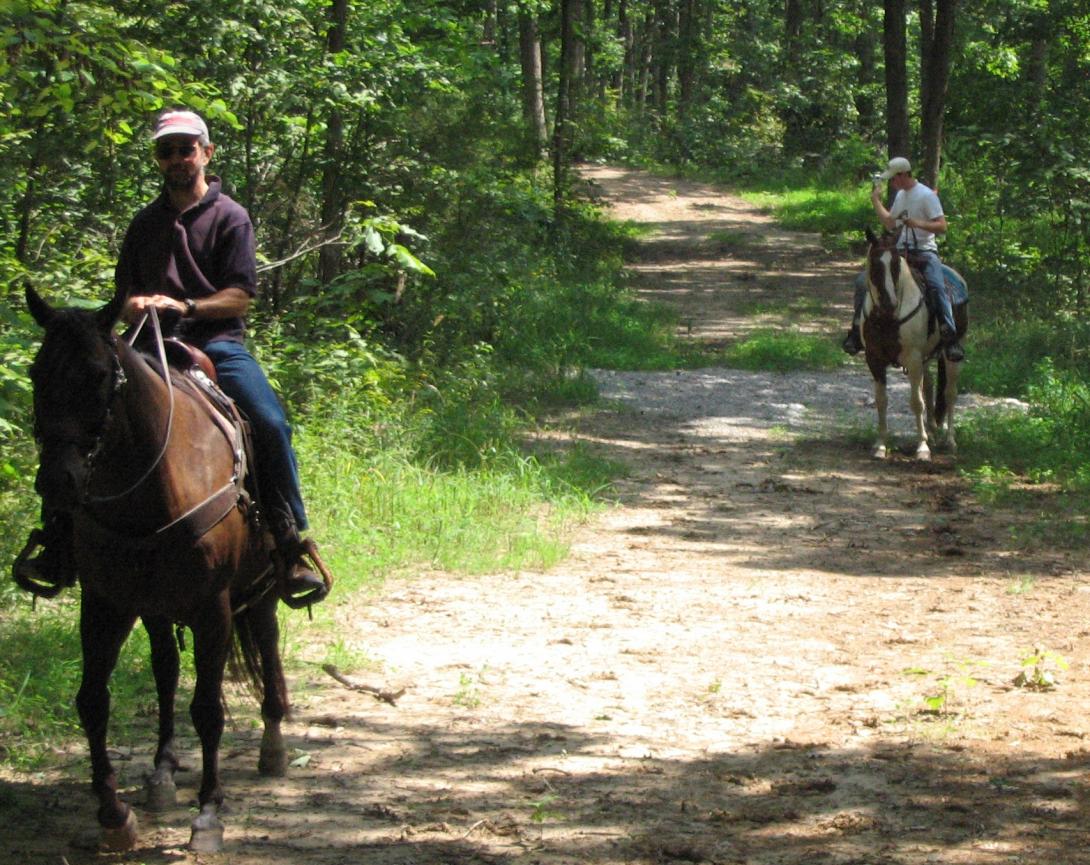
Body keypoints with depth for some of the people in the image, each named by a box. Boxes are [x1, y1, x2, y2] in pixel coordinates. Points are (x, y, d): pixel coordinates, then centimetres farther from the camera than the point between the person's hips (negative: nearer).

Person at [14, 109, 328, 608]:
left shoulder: (229, 218, 7)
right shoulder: (145, 223, 20)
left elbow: (239, 298, -2)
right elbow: (124, 292, 22)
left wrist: (184, 306, -18)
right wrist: (134, 306, -3)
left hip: (216, 344, -3)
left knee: (271, 425, -29)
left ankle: (291, 553, -21)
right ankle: (57, 551, -15)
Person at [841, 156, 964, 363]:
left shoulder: (927, 195, -8)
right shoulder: (900, 195, 15)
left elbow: (942, 227, -13)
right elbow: (890, 223, 26)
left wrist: (918, 223, -26)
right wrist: (876, 200, 22)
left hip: (924, 252, -7)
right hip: (901, 251, 7)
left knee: (937, 287, -31)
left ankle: (950, 337, -32)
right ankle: (857, 328, 1)